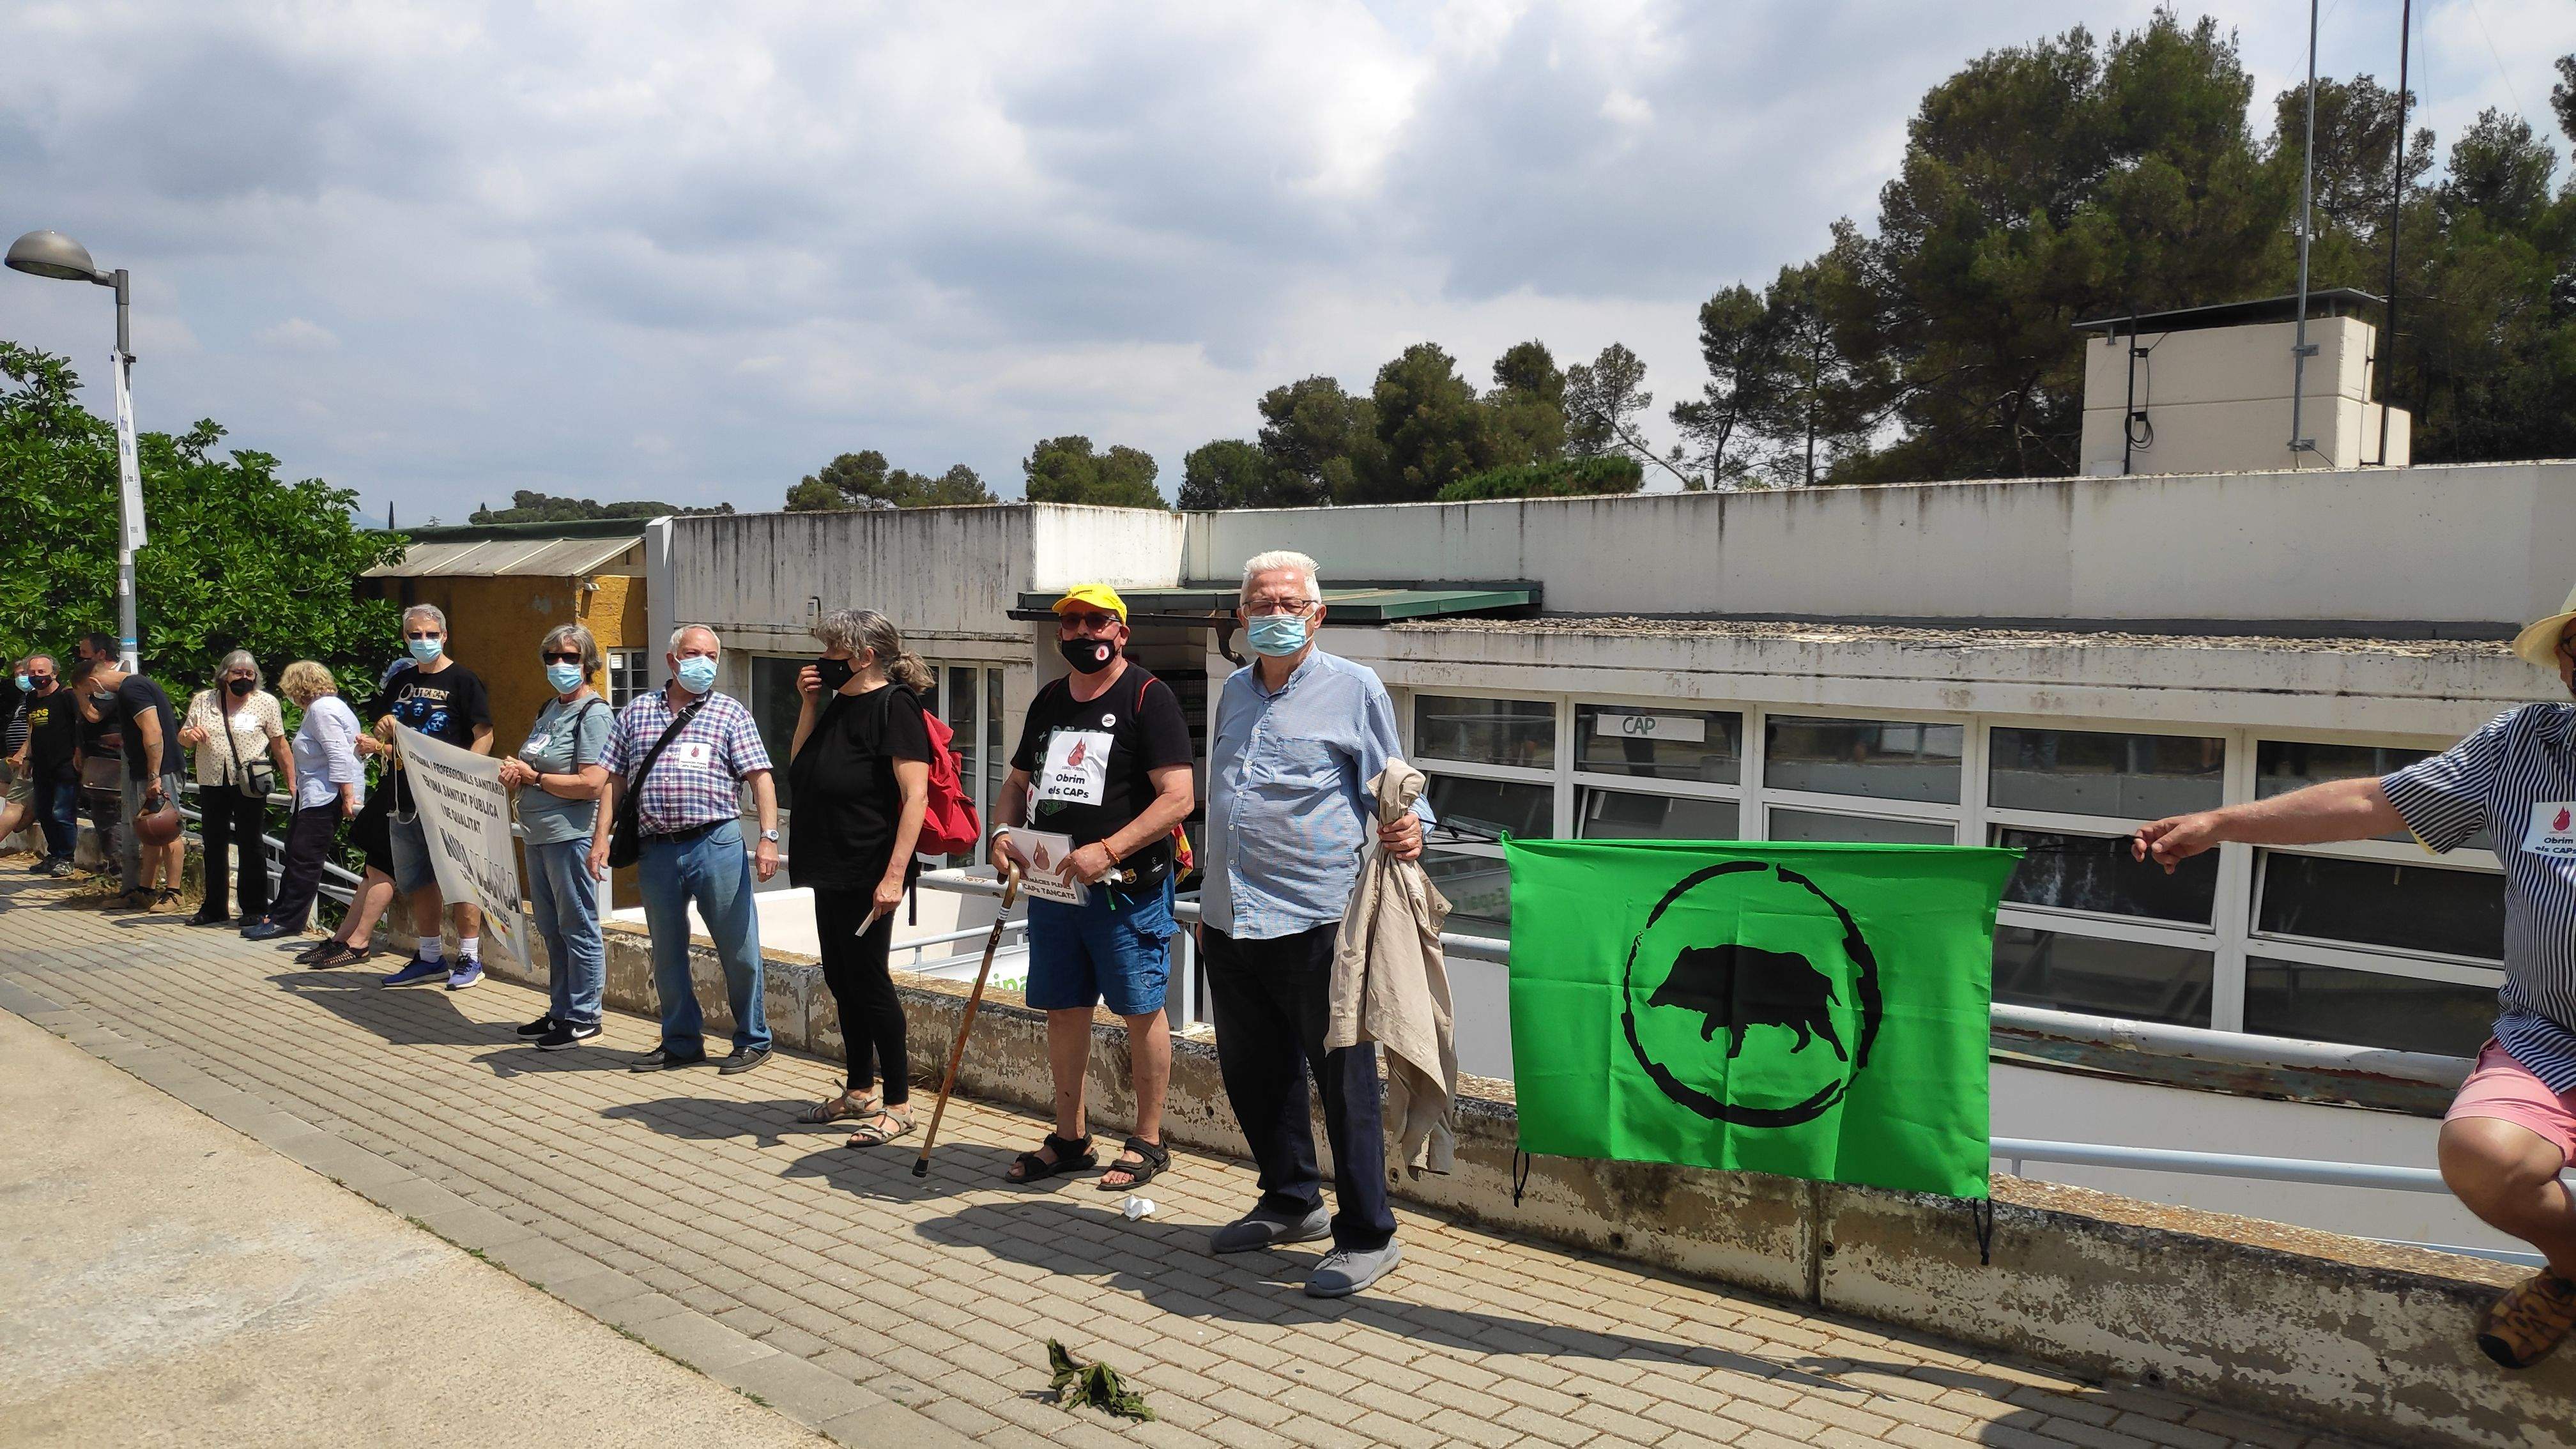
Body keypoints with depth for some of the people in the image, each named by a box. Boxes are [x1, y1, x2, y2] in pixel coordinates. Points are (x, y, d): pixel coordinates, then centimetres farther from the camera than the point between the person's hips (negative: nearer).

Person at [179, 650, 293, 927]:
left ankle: (254, 909, 7)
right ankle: (214, 908, 22)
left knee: (251, 846, -1)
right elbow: (183, 739, 15)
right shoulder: (203, 701, 8)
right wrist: (190, 734, -10)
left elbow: (280, 746, 1)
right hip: (212, 783, 4)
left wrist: (292, 785, -2)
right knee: (214, 845, 12)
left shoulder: (266, 702, 0)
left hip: (249, 784, -4)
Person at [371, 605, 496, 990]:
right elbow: (384, 740, 25)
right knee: (416, 881, 12)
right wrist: (383, 732, 1)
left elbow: (485, 736, -8)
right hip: (404, 799, 7)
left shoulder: (462, 680, -4)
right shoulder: (399, 682, 15)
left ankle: (469, 958, 5)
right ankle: (430, 958, 23)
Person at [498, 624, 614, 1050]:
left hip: (571, 835, -9)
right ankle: (560, 1011, 26)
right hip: (539, 835, 9)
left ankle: (583, 1017, 8)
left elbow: (591, 784, -21)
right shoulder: (550, 708, 15)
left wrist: (533, 777, -12)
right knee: (551, 930, 16)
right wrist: (516, 773, 2)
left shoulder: (593, 713, -12)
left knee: (578, 928, 0)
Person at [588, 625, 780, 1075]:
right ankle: (682, 1042, 25)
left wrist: (768, 838, -13)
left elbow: (760, 777, -3)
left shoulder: (731, 713, 4)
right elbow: (615, 779, 13)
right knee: (666, 953, 12)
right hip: (656, 850, 3)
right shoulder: (637, 710, 13)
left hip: (716, 845, -3)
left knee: (739, 950, 0)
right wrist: (601, 838, 5)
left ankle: (753, 1040, 14)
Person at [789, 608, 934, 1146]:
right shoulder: (838, 704, 12)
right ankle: (860, 1091, 30)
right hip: (831, 872, 9)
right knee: (840, 980, 16)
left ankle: (898, 1103, 8)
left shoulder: (894, 706, -15)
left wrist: (894, 875, -27)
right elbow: (798, 768, 21)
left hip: (868, 875, -9)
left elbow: (915, 795, -21)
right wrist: (809, 705, 8)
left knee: (868, 981, -3)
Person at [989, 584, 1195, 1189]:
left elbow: (1178, 797, -16)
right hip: (1051, 884, 7)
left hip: (1127, 888, -6)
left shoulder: (1148, 696, -8)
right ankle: (1070, 1139, 26)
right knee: (1063, 1010, 13)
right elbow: (1018, 782, 22)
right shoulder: (1049, 701, 13)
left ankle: (1148, 1142, 15)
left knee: (1140, 1010, 2)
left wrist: (1107, 851, -24)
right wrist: (1003, 833, 0)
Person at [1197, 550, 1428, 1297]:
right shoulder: (1234, 692, 17)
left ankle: (1366, 1236, 12)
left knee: (1343, 1079, -1)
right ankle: (1292, 1201, 35)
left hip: (1317, 921, -7)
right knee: (1249, 1070, 16)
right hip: (1232, 922, 7)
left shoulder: (1354, 688, -2)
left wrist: (1408, 829, -24)